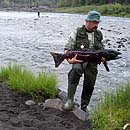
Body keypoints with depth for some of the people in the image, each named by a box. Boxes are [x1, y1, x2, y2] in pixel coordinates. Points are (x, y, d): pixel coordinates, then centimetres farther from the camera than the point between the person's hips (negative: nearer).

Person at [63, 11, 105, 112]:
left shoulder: (99, 35, 12)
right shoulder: (77, 32, -2)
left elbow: (101, 50, 21)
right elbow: (67, 48, -6)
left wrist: (103, 57, -1)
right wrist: (69, 59, -24)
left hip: (92, 64, 5)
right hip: (78, 60, -5)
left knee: (89, 86, 8)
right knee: (76, 69, -36)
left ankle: (84, 107, 31)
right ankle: (70, 100, -30)